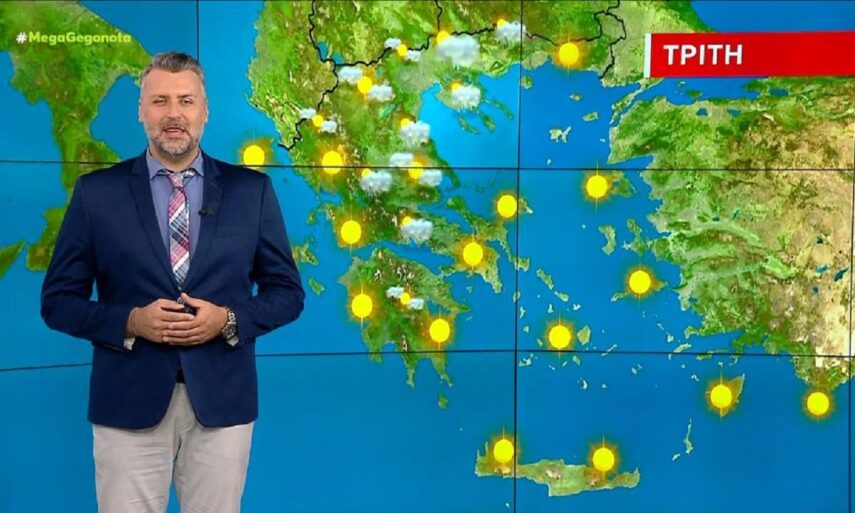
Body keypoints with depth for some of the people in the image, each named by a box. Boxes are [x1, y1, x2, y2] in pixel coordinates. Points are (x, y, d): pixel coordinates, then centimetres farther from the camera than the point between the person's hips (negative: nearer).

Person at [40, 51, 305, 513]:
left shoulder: (251, 189, 4)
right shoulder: (96, 192, 2)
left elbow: (287, 292, 7)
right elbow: (58, 300, 3)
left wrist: (229, 320, -11)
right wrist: (131, 322, -14)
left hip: (222, 400, 1)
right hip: (129, 401, -1)